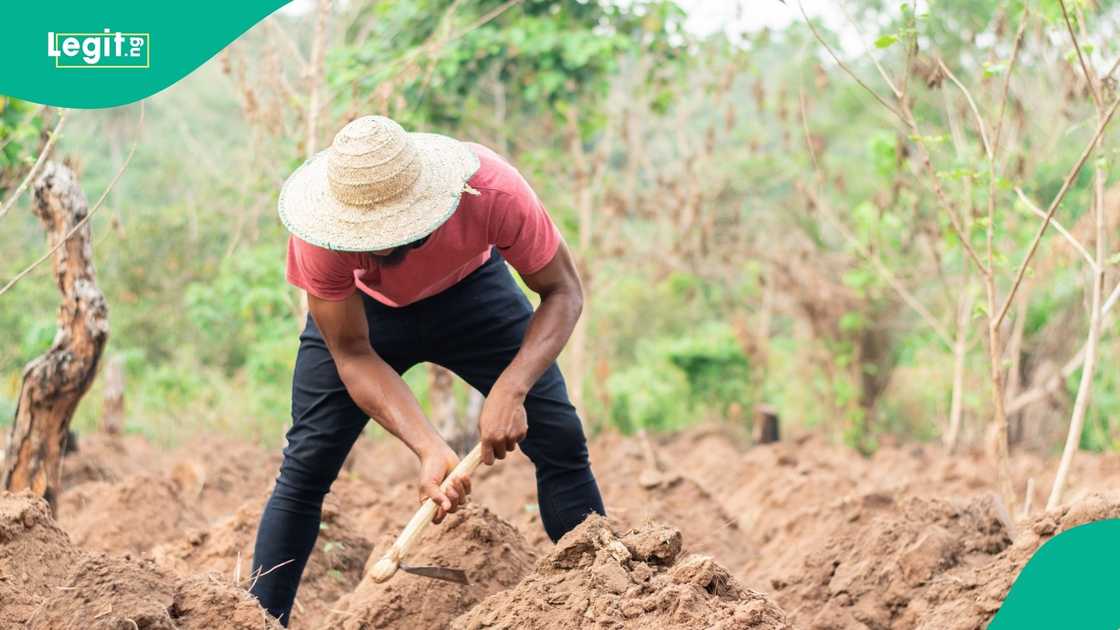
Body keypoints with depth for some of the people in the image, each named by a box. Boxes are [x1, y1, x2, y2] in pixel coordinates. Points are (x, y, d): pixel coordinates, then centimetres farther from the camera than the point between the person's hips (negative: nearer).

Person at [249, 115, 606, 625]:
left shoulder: (493, 190, -40)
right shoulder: (320, 239, -37)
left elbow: (562, 292, -27)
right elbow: (352, 355, -27)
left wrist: (511, 390, -43)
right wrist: (430, 450, -40)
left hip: (470, 289, 0)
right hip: (360, 308, 0)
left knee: (560, 440, -10)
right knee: (306, 465, -10)